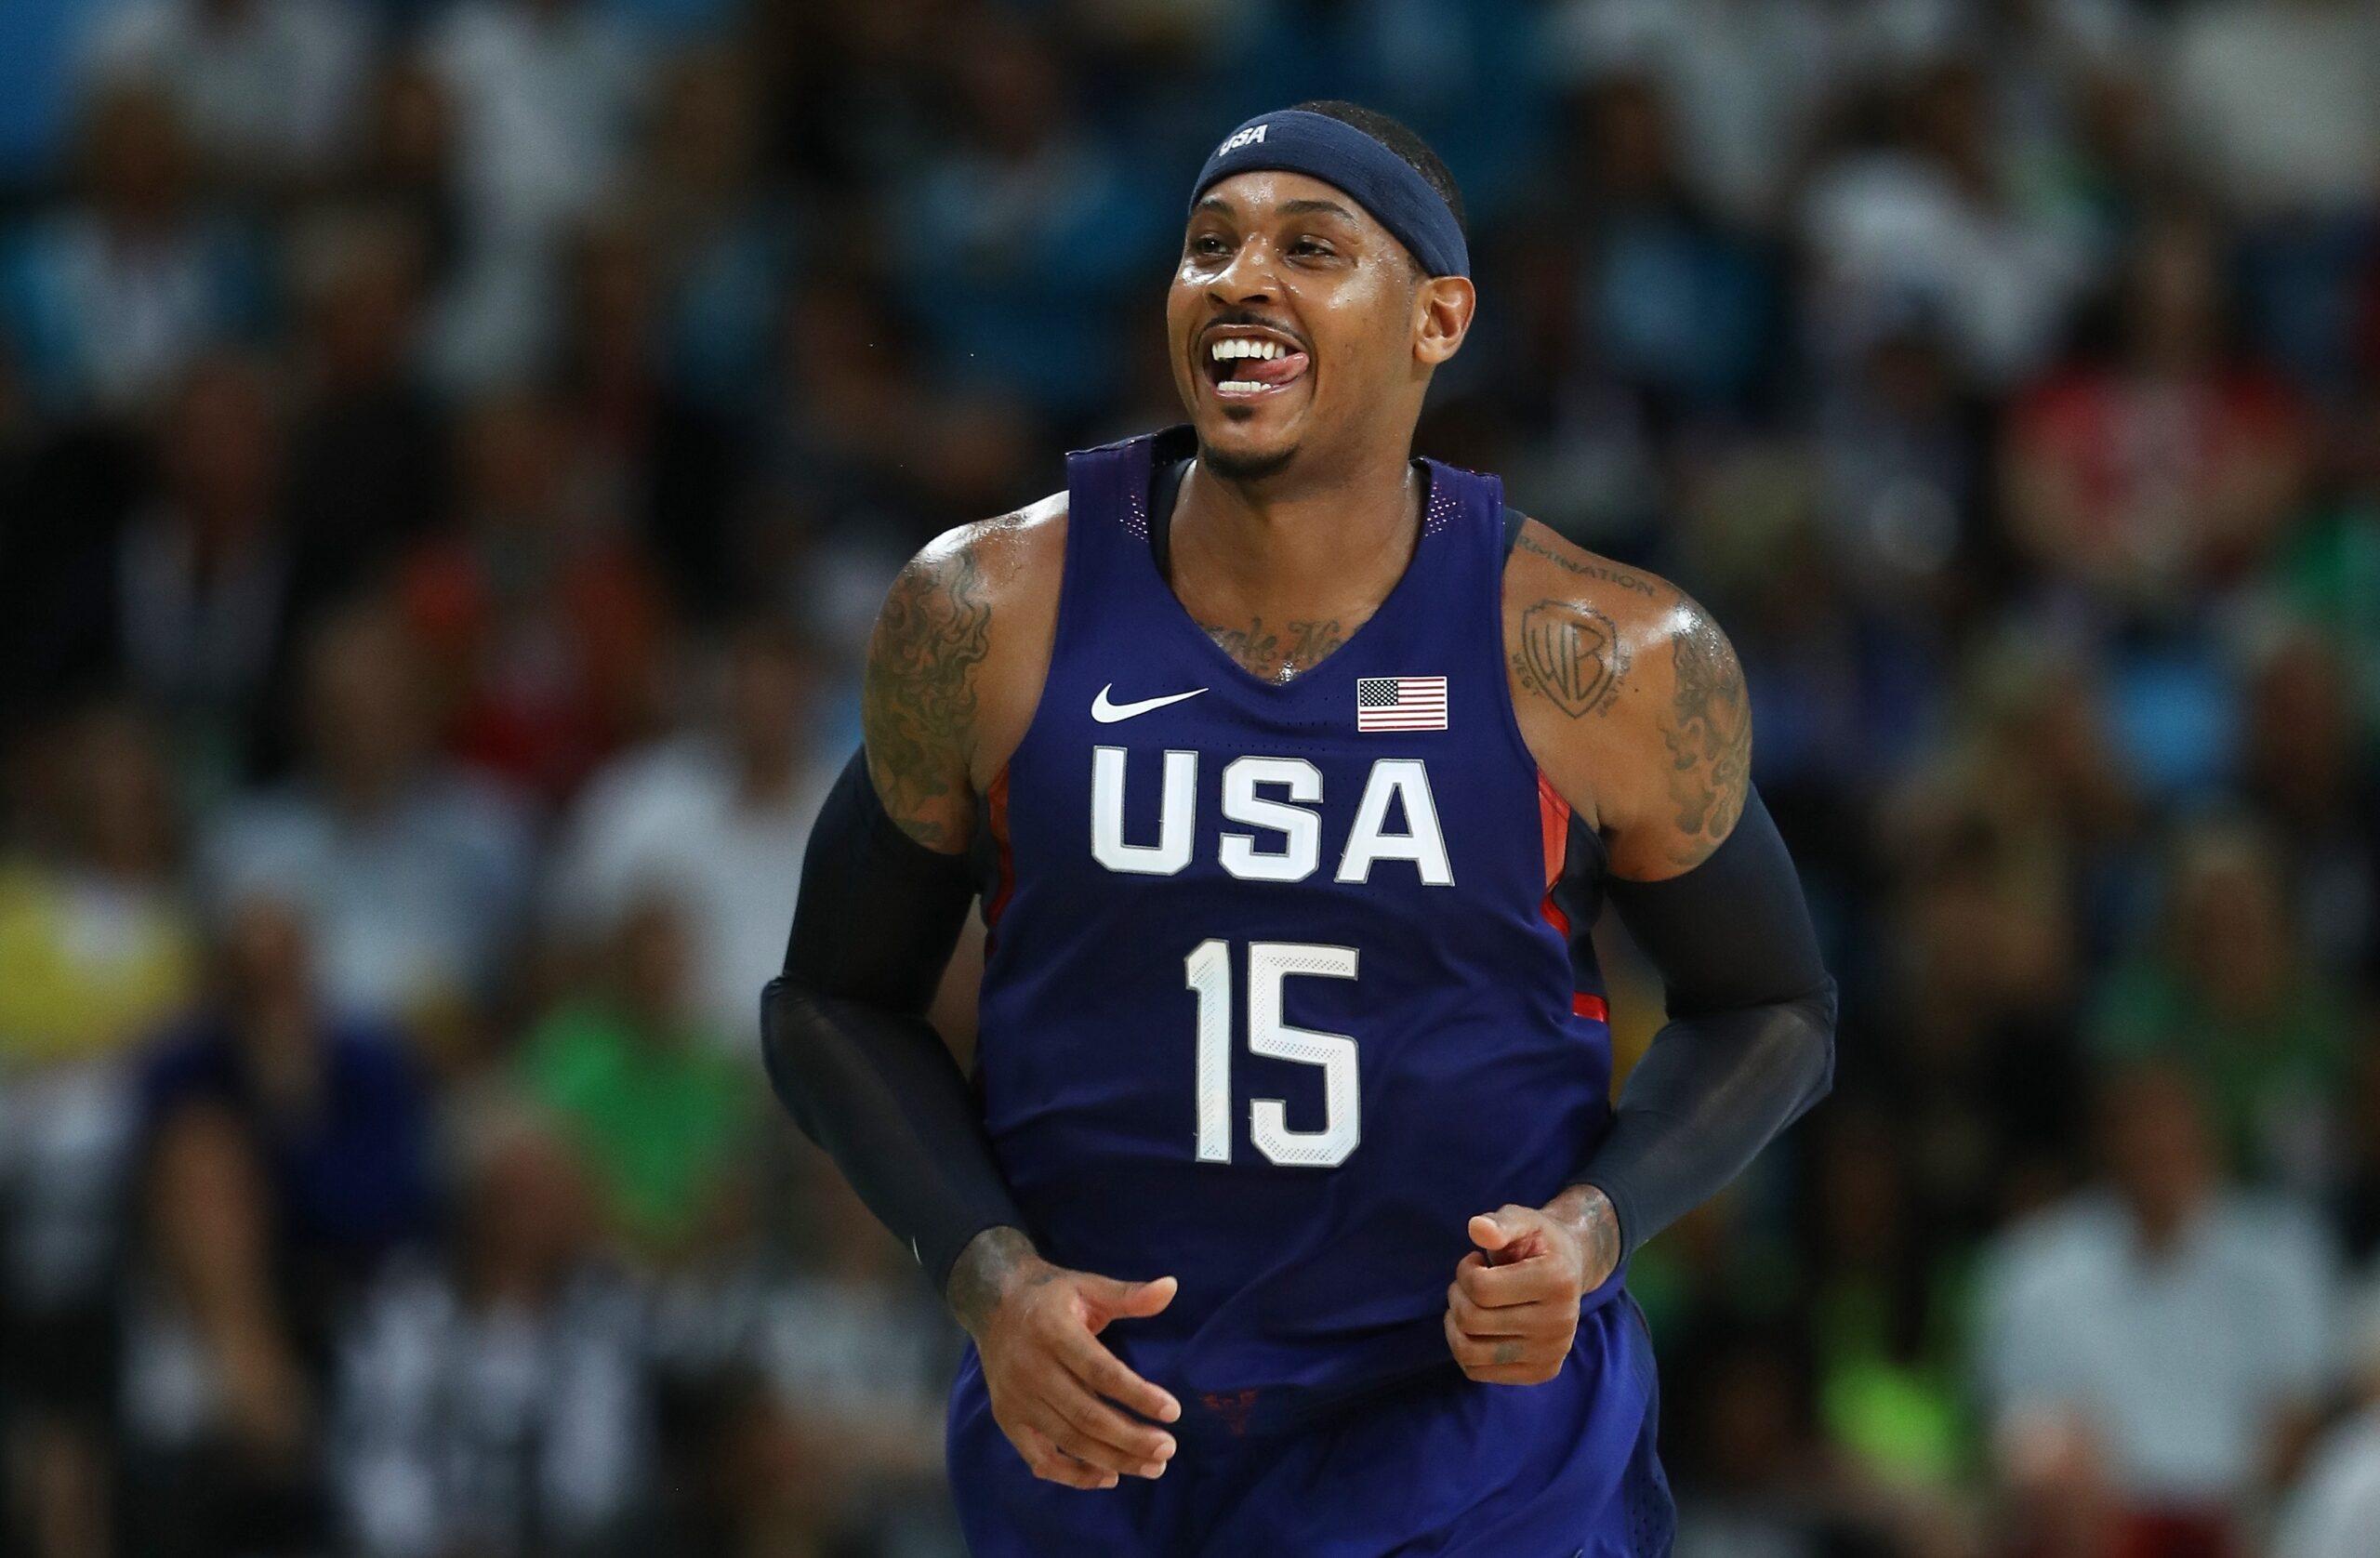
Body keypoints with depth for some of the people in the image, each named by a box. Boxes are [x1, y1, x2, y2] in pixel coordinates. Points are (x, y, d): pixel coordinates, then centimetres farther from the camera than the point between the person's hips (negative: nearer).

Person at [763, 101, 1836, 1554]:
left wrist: (1596, 1224, -12)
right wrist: (990, 1280, -11)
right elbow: (836, 1001, 4)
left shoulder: (1608, 663, -8)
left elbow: (1771, 1009, 6)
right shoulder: (989, 618, -6)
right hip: (1098, 1432, 1)